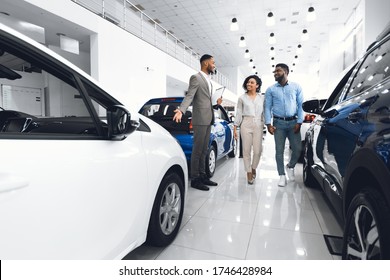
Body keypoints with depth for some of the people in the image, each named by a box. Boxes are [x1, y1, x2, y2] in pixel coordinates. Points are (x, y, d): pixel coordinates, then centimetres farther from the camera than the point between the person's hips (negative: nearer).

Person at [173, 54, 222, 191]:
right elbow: (189, 96, -19)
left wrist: (216, 103, 16)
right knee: (197, 150, -4)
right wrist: (181, 110, -32)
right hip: (200, 119, -9)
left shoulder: (209, 80, 20)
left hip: (208, 119, 9)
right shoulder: (196, 78, -6)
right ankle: (195, 179, 4)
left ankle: (202, 176, 21)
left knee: (204, 150, 12)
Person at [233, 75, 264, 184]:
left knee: (257, 150, -3)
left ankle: (253, 168, 25)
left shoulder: (262, 98, 9)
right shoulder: (242, 98, 6)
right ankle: (249, 173, 13)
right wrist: (235, 128, 1)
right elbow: (238, 114, 4)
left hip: (258, 125, 1)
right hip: (246, 125, 0)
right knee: (246, 150, 0)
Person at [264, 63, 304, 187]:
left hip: (293, 122, 1)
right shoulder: (271, 89, 6)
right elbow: (268, 107, 3)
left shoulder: (296, 87, 6)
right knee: (279, 150, 0)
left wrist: (299, 122, -5)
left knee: (297, 149, -2)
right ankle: (282, 175, 11)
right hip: (278, 123, 0)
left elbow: (301, 105, 4)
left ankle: (290, 167, 26)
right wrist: (268, 124, -7)